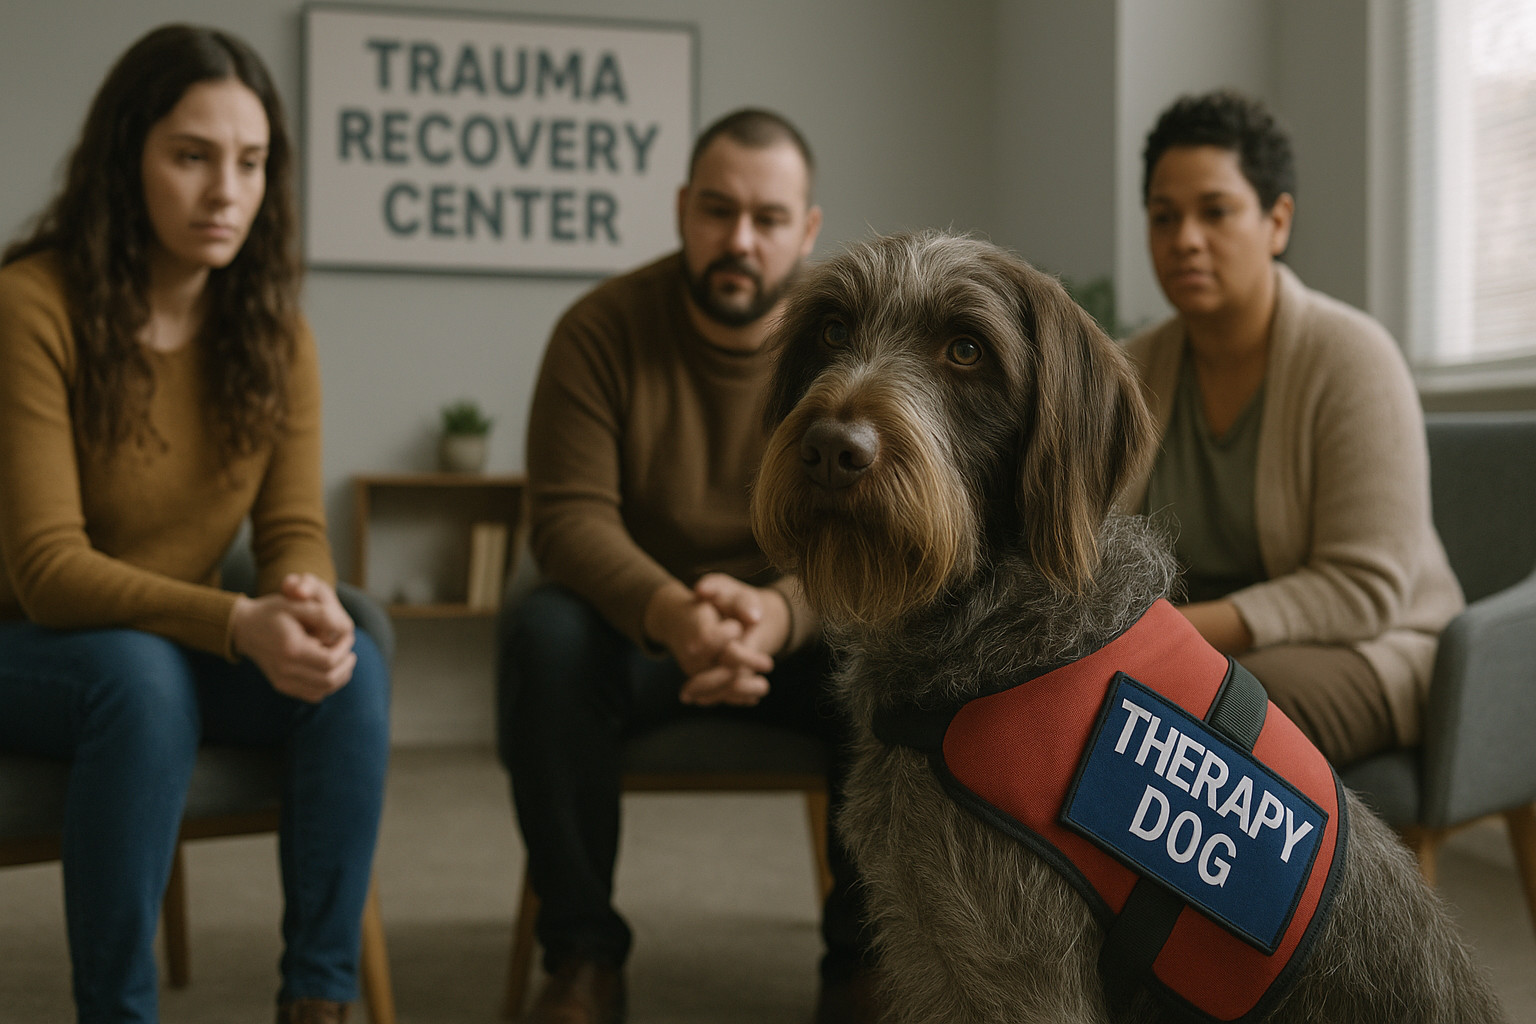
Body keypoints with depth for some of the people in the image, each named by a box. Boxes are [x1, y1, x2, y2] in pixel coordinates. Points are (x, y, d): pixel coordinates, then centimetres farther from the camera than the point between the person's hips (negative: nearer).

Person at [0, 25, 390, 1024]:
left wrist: (311, 602, -30)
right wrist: (239, 624, -37)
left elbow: (295, 531, -5)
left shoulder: (273, 330, -3)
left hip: (177, 644, 5)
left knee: (353, 663, -23)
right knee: (141, 676, -36)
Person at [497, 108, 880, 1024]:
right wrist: (672, 613, -39)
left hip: (803, 632, 0)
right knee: (542, 634, -30)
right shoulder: (602, 330, -9)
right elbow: (569, 514, -17)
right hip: (636, 630, 0)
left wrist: (775, 614, -39)